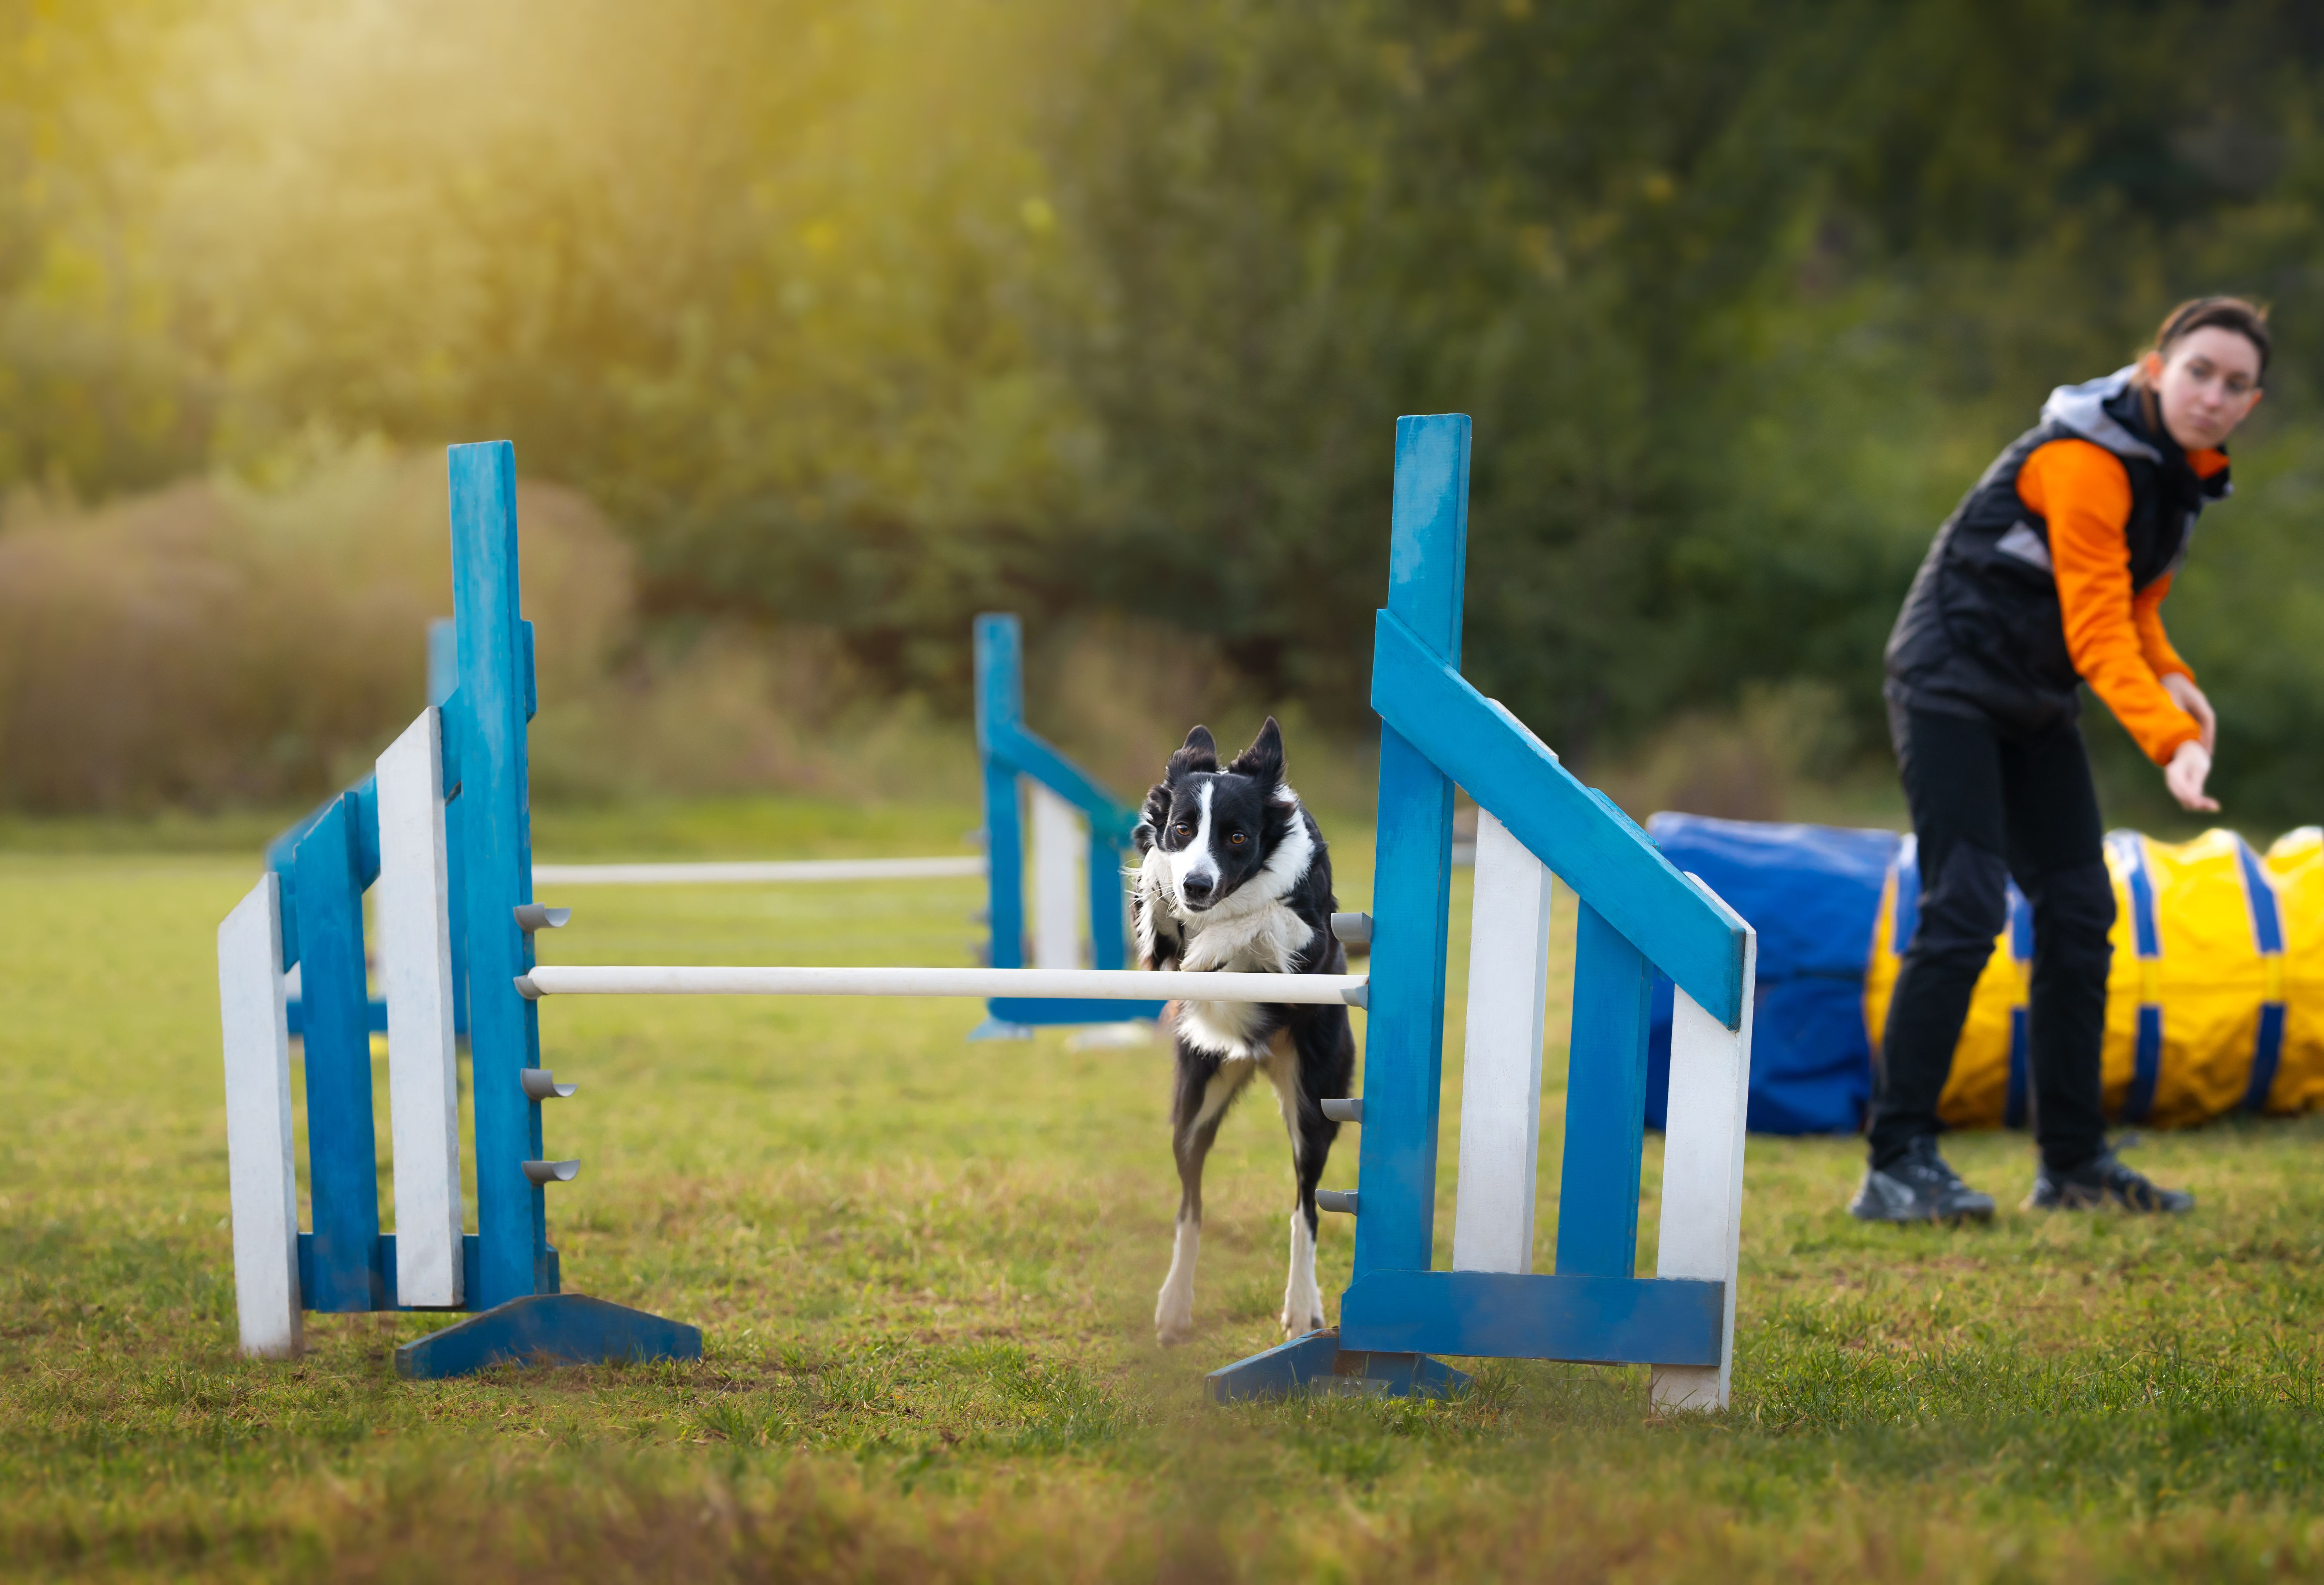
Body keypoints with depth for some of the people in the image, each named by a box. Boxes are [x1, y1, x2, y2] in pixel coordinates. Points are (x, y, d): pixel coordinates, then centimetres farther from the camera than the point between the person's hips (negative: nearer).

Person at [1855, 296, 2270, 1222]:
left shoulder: (2182, 472, 5)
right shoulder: (2086, 462, -24)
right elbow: (2098, 630, -30)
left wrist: (2172, 677, -2)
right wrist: (2168, 743, -43)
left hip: (2036, 707, 9)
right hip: (1952, 684, -9)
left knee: (2079, 911, 6)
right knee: (1965, 909, -17)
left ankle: (2074, 1163, 14)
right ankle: (1896, 1164, -15)